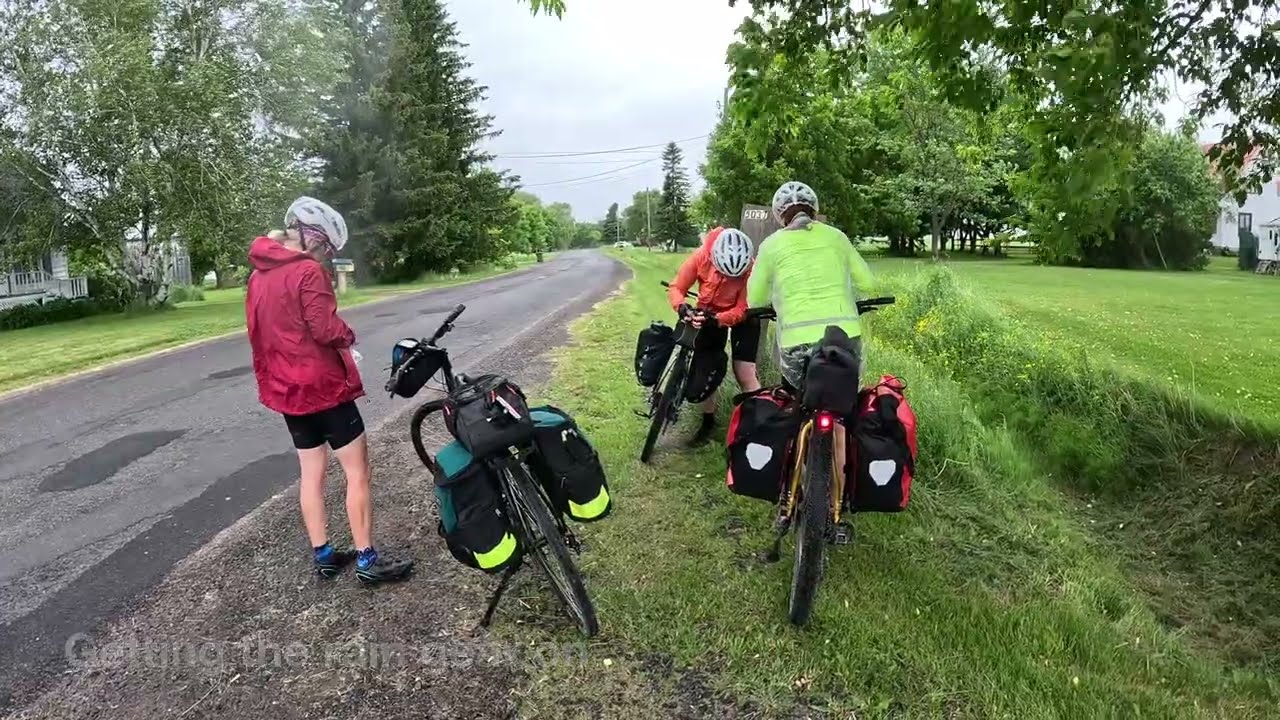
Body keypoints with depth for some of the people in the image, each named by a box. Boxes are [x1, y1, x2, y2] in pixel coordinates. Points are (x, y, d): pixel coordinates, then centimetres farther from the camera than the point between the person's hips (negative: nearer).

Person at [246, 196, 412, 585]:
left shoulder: (258, 276, 11)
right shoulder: (309, 271, -16)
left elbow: (258, 332, 16)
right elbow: (326, 329, -23)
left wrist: (271, 378, 20)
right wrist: (349, 334, -3)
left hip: (285, 388, 8)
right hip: (322, 384, -8)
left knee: (312, 471, 15)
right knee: (357, 469, -1)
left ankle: (323, 555, 22)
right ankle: (367, 560, 3)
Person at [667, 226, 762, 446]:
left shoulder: (751, 269, -32)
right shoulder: (701, 257, -28)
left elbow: (742, 309, -28)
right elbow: (676, 288, -20)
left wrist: (718, 320, -45)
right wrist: (683, 308, -41)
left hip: (741, 317, -2)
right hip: (709, 313, 3)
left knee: (744, 375, -10)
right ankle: (708, 421, 19)